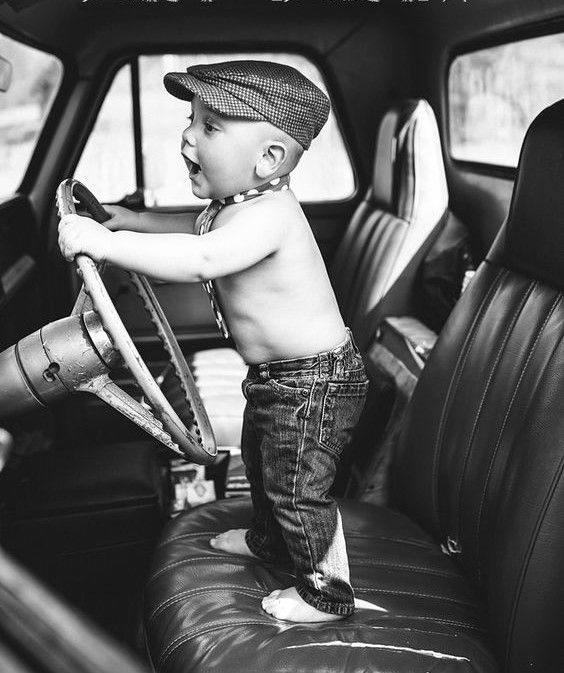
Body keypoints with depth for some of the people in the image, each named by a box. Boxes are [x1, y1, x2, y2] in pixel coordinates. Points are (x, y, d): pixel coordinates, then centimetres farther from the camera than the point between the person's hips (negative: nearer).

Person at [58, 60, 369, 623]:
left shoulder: (268, 214, -30)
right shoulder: (236, 204, 2)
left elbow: (201, 259, -46)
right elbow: (200, 231, 24)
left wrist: (107, 243, -45)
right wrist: (131, 220, 16)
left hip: (315, 380, -10)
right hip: (275, 377, 10)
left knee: (296, 487, 2)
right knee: (259, 458, 28)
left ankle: (326, 593, 22)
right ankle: (269, 539, 53)